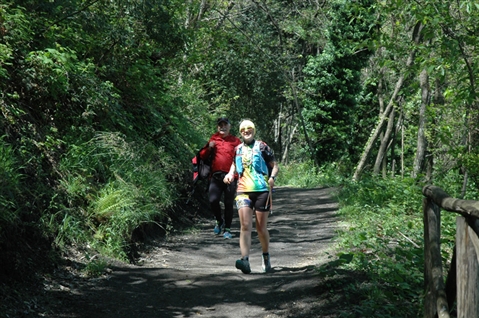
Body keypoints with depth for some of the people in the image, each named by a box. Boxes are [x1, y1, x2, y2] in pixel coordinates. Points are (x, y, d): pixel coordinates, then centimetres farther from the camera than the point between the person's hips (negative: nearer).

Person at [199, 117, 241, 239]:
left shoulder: (235, 141, 7)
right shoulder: (213, 139, 13)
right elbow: (202, 156, 15)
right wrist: (209, 148, -3)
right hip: (216, 175, 1)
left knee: (229, 204, 2)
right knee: (213, 200, -12)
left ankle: (227, 229, 14)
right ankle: (219, 221, 15)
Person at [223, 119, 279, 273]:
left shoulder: (262, 147, 5)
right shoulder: (237, 150, 15)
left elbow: (275, 165, 6)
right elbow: (234, 164, 31)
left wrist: (272, 177, -14)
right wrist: (230, 174, 10)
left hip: (262, 191, -2)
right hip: (243, 191, 2)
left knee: (261, 228, 6)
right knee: (245, 226, -13)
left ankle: (266, 257, 28)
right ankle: (245, 261, -23)